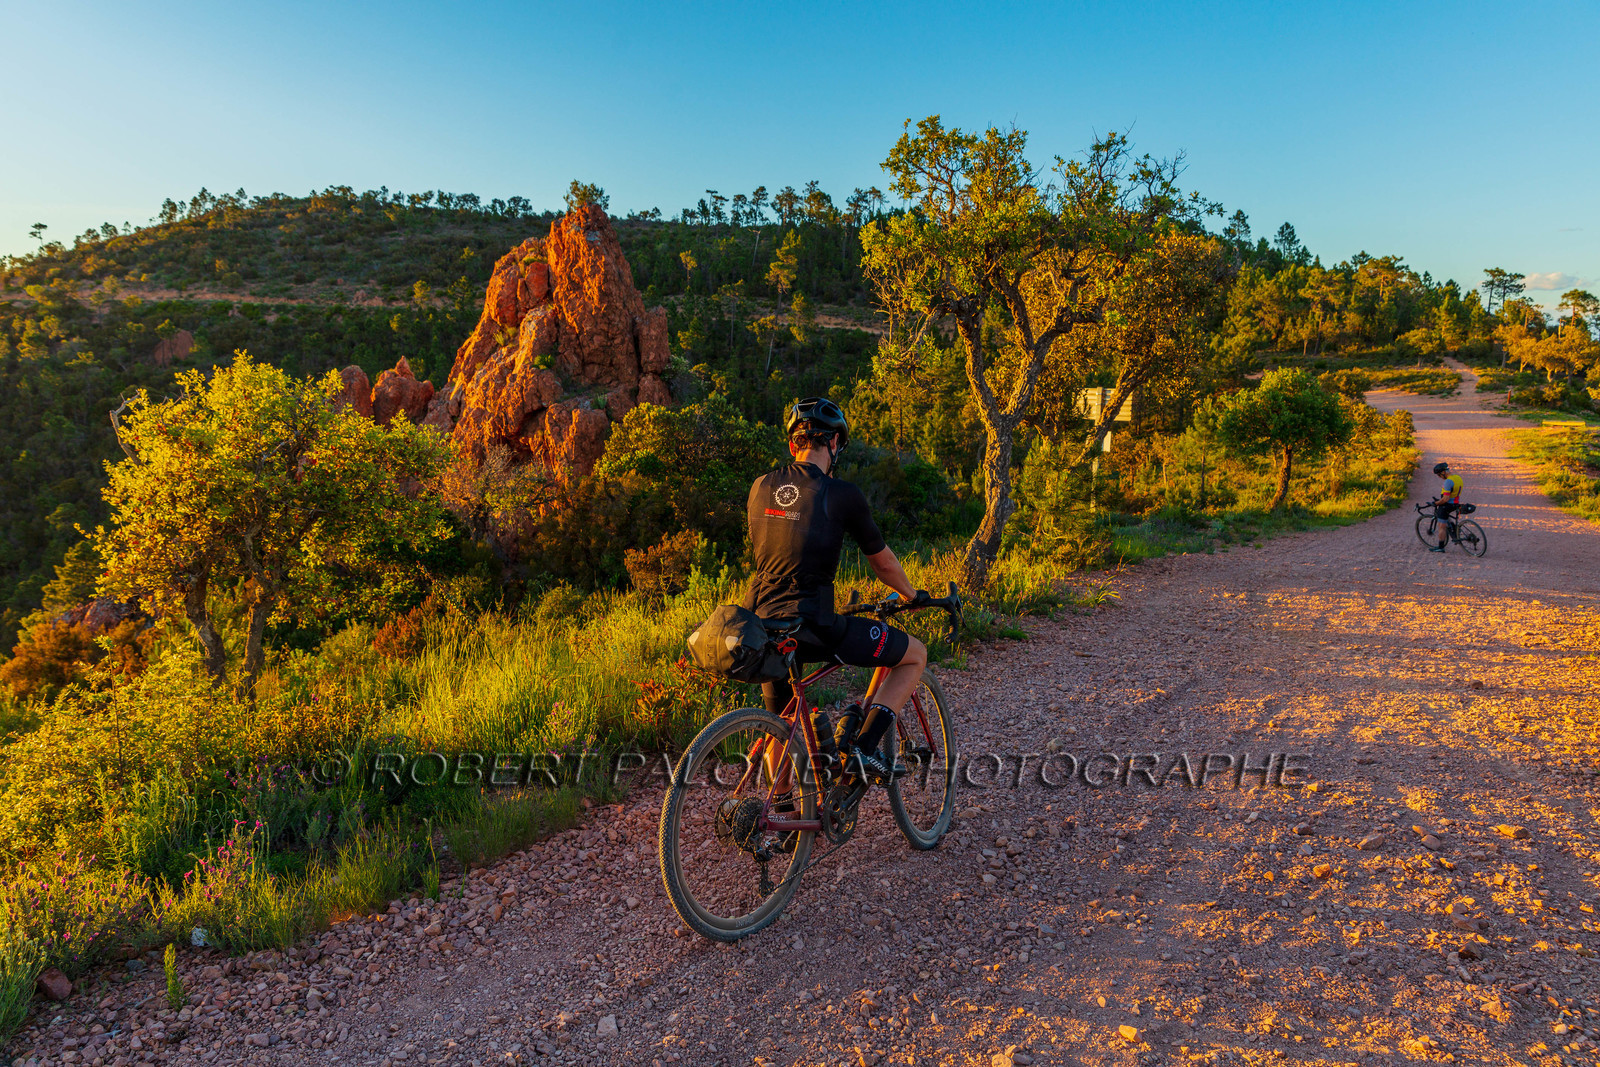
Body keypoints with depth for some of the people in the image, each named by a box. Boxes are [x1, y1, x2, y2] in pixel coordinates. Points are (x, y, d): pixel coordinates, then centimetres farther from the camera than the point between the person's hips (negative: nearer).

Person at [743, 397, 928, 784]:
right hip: (812, 628, -6)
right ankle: (861, 745, 1)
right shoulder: (841, 495, -7)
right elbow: (883, 562, 5)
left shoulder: (761, 487, 8)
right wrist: (911, 595, 25)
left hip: (760, 622, 7)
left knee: (780, 723, 28)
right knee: (915, 655, 11)